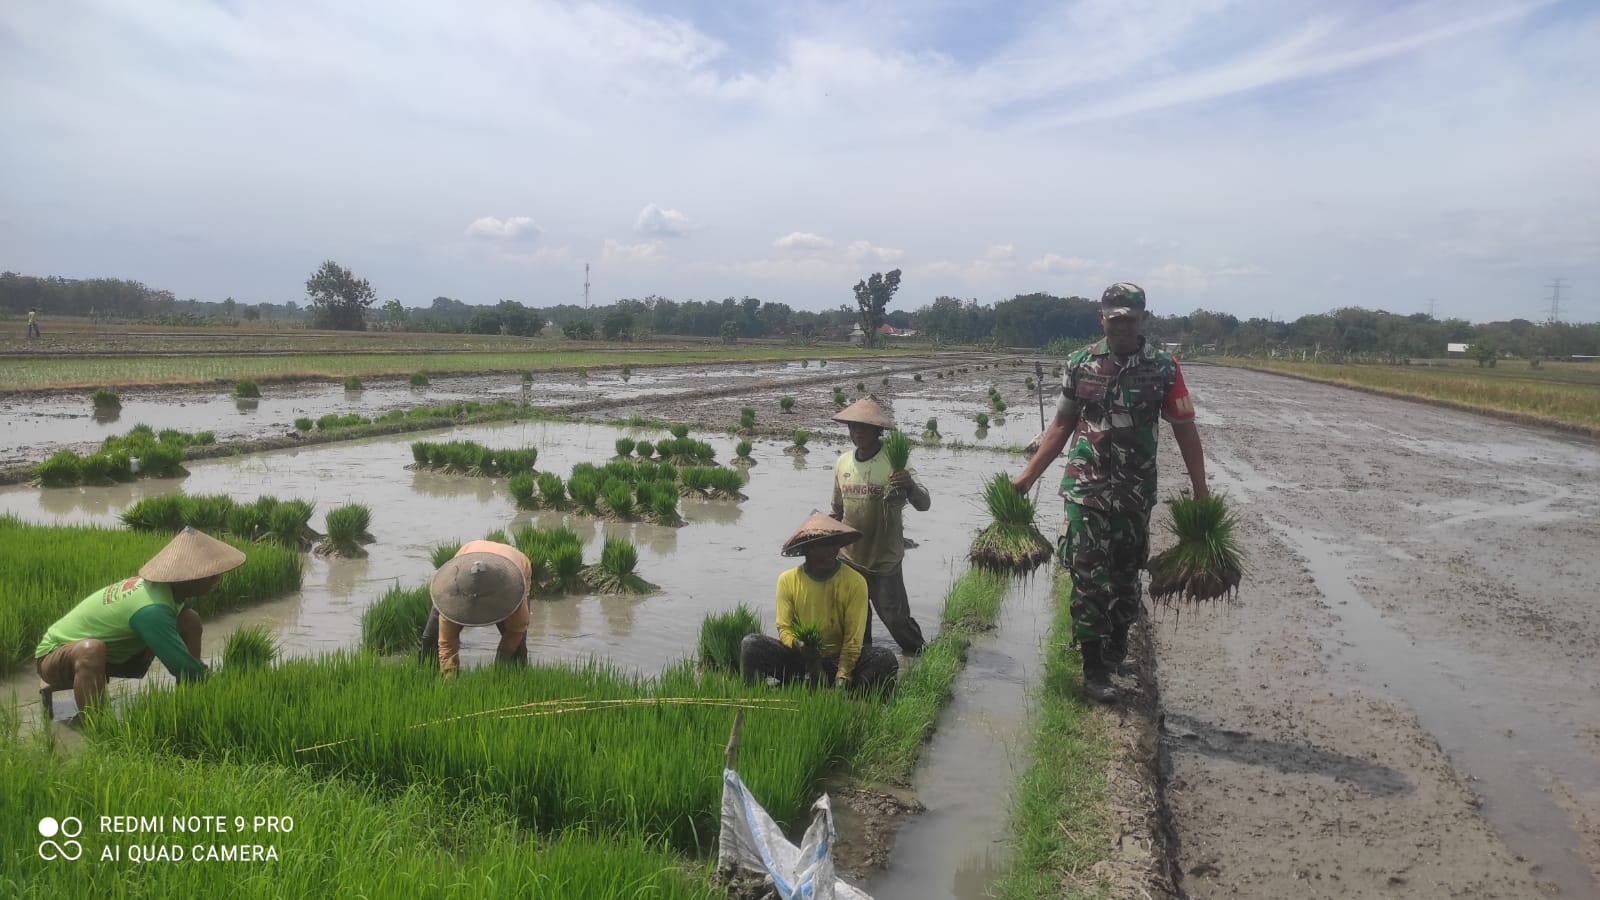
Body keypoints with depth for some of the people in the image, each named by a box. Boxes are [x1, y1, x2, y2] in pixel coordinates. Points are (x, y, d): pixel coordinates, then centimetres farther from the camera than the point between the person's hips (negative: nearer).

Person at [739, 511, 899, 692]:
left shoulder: (855, 582, -8)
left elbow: (853, 638, -10)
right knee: (751, 644, -24)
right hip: (799, 657, 1)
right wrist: (797, 644, -27)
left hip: (839, 659, -1)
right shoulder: (788, 580, -3)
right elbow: (784, 628, -3)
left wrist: (842, 676, -22)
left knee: (886, 659, -29)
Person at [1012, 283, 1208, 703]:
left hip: (1136, 493, 1)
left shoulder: (1163, 369, -1)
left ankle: (1115, 650, 29)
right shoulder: (1080, 364, 1)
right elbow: (1061, 425, 10)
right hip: (1085, 488, 0)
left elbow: (1185, 431, 1)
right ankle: (1094, 670, 4)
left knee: (1125, 577, 11)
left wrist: (1201, 494, -4)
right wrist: (1027, 475, 7)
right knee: (1089, 577, -4)